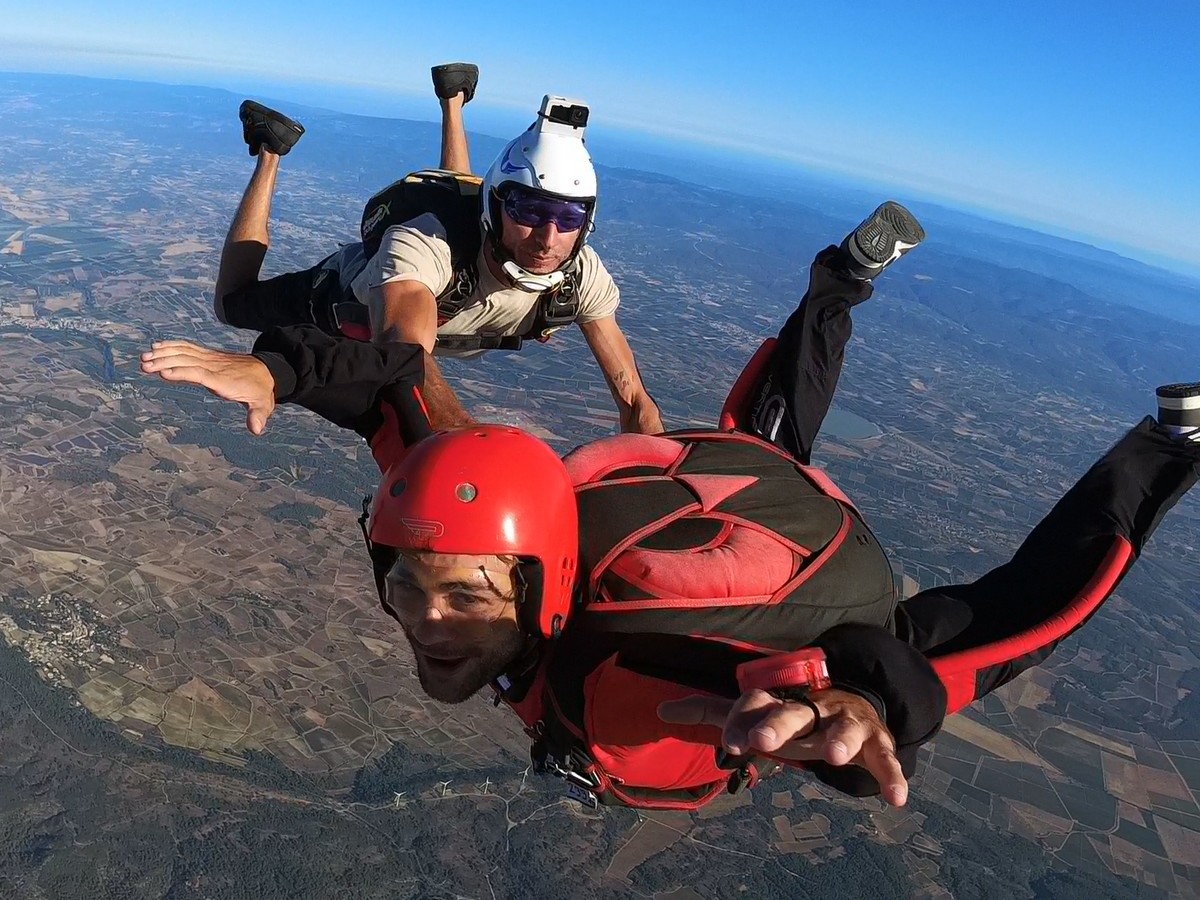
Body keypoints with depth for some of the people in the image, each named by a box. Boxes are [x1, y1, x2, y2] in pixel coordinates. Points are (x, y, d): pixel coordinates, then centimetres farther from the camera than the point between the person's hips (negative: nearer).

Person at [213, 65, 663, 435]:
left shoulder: (581, 273, -38)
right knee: (230, 303, 18)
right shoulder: (422, 244, -50)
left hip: (450, 295, 5)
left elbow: (634, 398, -34)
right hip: (348, 290, -4)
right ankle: (271, 150, 24)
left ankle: (453, 100, 44)